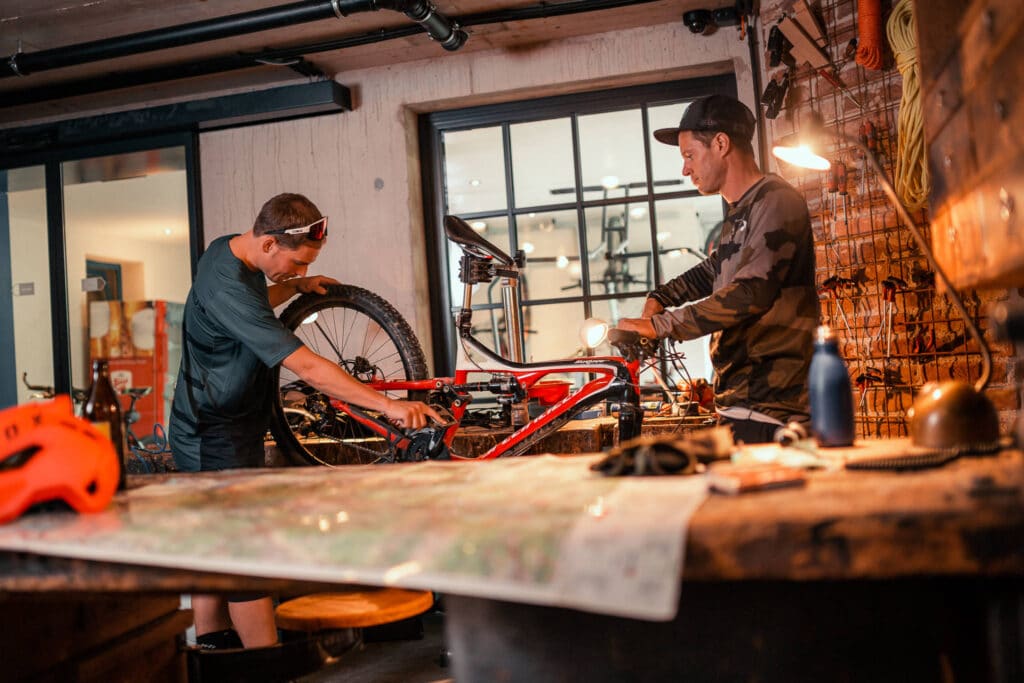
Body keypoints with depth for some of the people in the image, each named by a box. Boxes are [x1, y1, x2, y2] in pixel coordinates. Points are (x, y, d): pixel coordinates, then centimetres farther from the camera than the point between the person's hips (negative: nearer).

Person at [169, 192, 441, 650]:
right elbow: (308, 368, -35)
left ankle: (212, 643, 30)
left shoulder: (226, 249, 2)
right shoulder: (229, 287, -29)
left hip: (208, 435, 10)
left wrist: (296, 286, 7)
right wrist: (389, 406, -35)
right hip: (217, 442, -10)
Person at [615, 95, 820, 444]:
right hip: (739, 405, 9)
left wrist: (659, 325, -23)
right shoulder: (739, 214, 20)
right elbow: (715, 271, 35)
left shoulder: (776, 202, -12)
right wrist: (659, 298, 17)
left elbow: (750, 293, -26)